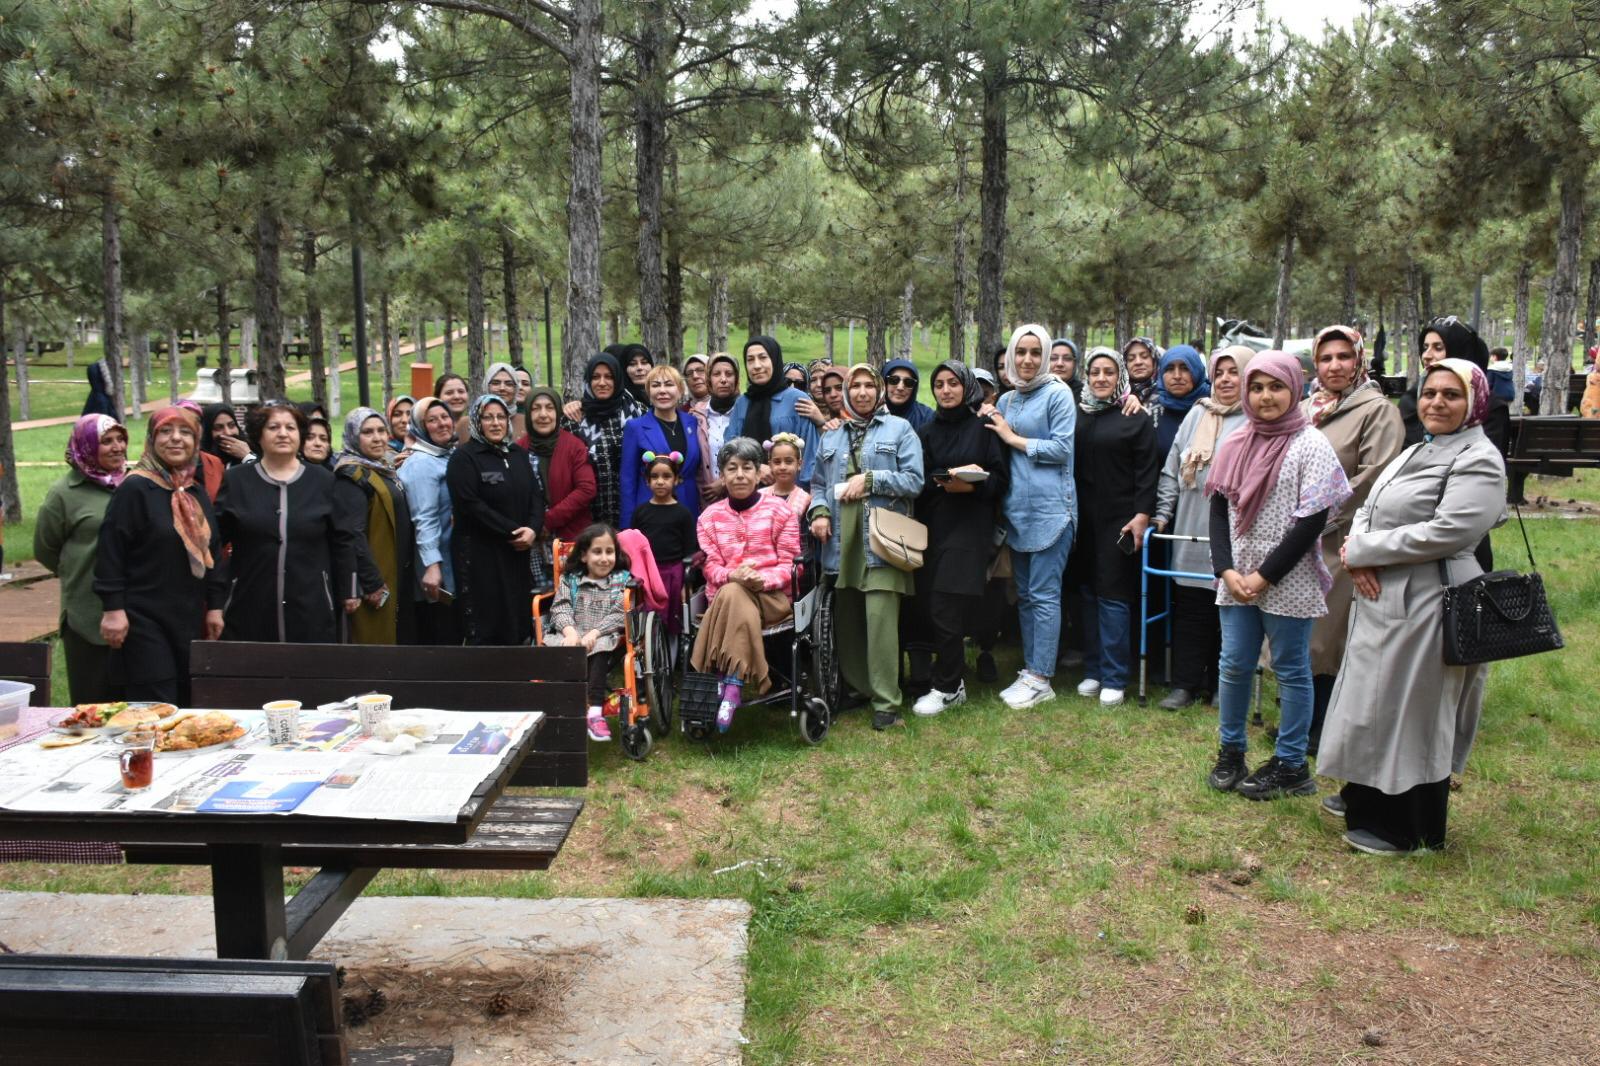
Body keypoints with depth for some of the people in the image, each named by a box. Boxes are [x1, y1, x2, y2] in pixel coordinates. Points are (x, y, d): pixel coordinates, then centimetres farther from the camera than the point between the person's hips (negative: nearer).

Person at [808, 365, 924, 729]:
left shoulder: (899, 429, 6)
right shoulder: (831, 436, 20)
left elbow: (914, 481, -3)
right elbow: (819, 484, 19)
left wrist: (870, 479, -9)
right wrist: (819, 511, 0)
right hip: (842, 539, 5)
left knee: (880, 616, -13)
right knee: (845, 617, 7)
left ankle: (886, 701, -7)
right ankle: (855, 687, 22)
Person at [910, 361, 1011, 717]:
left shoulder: (983, 428, 3)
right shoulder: (927, 432, 15)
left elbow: (1000, 479, -2)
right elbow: (918, 480, 6)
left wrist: (971, 486, -19)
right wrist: (945, 480, -13)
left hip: (969, 527, -5)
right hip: (932, 527, 5)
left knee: (946, 608, -9)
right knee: (929, 607, 2)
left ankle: (946, 687, 3)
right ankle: (955, 678, 16)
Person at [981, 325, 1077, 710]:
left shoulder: (1057, 394, -5)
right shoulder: (1006, 400, 14)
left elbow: (1062, 448, -13)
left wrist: (1014, 439, -8)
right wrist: (989, 425, 2)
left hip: (1050, 506, -7)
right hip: (1016, 506, 7)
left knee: (1043, 594, -5)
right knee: (1024, 594, 11)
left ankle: (1041, 678, 0)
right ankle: (1030, 669, 20)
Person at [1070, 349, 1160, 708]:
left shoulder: (1136, 418, -1)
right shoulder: (1076, 414, 10)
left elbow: (1147, 472, -4)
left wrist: (1142, 515, -12)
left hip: (1119, 519, -4)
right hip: (1083, 518, 4)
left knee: (1113, 595, -5)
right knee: (1088, 592, 9)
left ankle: (1114, 678, 2)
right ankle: (1092, 670, 18)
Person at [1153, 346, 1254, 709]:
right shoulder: (1198, 414, 11)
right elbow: (1172, 470, 14)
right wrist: (1162, 513, 9)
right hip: (1191, 535, 4)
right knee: (1189, 612, 7)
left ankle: (1221, 685, 19)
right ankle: (1185, 683, 15)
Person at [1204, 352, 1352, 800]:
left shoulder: (1310, 445, -8)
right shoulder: (1236, 444, 8)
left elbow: (1312, 520, -12)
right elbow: (1219, 509, 8)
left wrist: (1265, 576, -14)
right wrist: (1226, 570, -5)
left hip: (1288, 582, -5)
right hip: (1236, 579, 5)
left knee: (1291, 670, 6)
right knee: (1233, 664, 9)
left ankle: (1291, 765, 17)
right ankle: (1230, 751, 25)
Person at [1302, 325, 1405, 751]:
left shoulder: (1377, 411, -5)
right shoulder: (1304, 410, 15)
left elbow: (1371, 478, -14)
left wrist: (1318, 518, -13)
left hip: (1339, 543, -6)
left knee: (1326, 635, -1)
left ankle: (1321, 729, 12)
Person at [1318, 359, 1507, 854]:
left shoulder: (1479, 461, -14)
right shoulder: (1417, 452, 15)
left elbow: (1447, 531, -25)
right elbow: (1369, 509, 12)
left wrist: (1362, 550, -18)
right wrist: (1358, 556, -10)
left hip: (1425, 605, -9)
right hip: (1381, 597, 9)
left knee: (1412, 714, 1)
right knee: (1375, 702, 19)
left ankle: (1407, 828, 16)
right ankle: (1367, 800, 35)